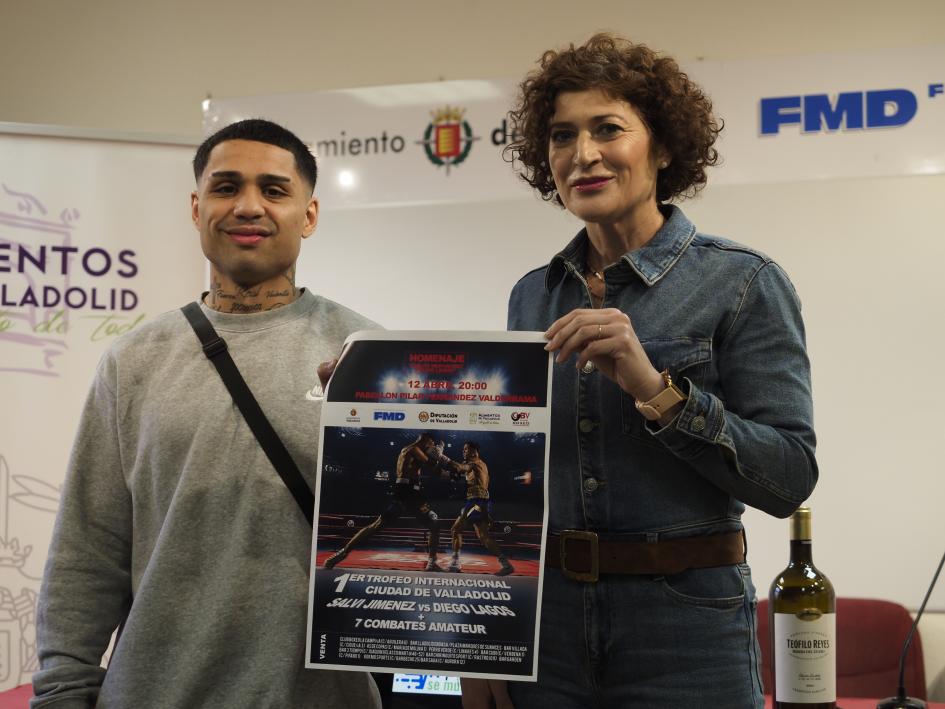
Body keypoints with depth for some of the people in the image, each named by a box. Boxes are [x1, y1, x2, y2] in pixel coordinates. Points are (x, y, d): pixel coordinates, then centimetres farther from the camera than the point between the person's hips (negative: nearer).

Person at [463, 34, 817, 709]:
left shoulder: (742, 281, -6)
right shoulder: (532, 296, 6)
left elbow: (790, 477, -13)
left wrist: (657, 389, -24)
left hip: (684, 625, -3)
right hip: (542, 618, 4)